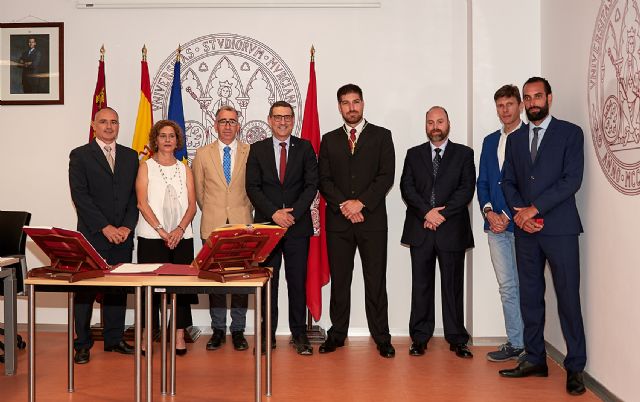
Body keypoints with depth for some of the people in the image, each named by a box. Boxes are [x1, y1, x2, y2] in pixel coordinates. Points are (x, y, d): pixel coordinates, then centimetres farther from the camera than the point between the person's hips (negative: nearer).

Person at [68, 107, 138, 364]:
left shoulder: (130, 156, 13)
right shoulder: (80, 156, 1)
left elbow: (135, 195, 9)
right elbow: (80, 196, -7)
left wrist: (127, 227, -4)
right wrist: (105, 227, -13)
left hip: (123, 235, 4)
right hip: (92, 235, -3)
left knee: (118, 288, 7)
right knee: (86, 289, 0)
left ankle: (114, 339, 17)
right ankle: (82, 344, 8)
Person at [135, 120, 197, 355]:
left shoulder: (185, 170, 13)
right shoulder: (146, 167, 6)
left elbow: (191, 205, 6)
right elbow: (142, 203, -4)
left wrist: (179, 230, -10)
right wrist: (162, 231, -13)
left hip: (181, 236, 2)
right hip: (152, 236, -2)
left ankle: (179, 336, 6)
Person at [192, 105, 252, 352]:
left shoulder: (250, 153, 4)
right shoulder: (203, 154, 7)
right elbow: (198, 191, 15)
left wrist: (244, 211, 10)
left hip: (242, 225, -1)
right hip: (213, 225, 1)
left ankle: (238, 331, 11)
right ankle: (218, 329, 15)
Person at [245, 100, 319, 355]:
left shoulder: (305, 148, 7)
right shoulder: (257, 149, 8)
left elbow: (311, 185, 0)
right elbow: (252, 187, 1)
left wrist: (293, 213, -13)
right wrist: (274, 213, -12)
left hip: (298, 225, 0)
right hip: (266, 224, 0)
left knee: (297, 281, 4)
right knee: (267, 281, 3)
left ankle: (299, 334, 13)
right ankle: (268, 334, 12)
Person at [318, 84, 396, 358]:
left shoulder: (381, 136, 7)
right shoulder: (329, 140, 13)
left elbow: (386, 176, -3)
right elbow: (324, 180, 6)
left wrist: (361, 202, -12)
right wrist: (344, 206, -9)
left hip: (372, 219, -2)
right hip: (338, 221, 2)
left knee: (376, 281, 1)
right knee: (339, 280, 7)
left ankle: (381, 337, 8)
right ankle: (337, 334, 16)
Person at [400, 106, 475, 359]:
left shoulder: (464, 154, 8)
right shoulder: (414, 154, 13)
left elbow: (467, 189, -2)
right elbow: (406, 188, 3)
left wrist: (442, 214, -11)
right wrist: (426, 212, -11)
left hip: (452, 228, -1)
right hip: (420, 230, 1)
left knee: (453, 285, 3)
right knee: (421, 285, 5)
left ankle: (457, 339, 11)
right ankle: (420, 338, 12)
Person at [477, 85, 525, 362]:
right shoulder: (490, 141, 17)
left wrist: (509, 215, -12)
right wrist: (488, 211, -2)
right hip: (496, 224, 5)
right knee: (507, 287, 8)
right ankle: (515, 343, 15)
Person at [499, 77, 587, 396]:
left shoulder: (570, 133, 2)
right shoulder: (515, 139, 16)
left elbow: (572, 179, -8)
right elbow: (508, 181, 12)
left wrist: (534, 209, -12)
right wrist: (520, 213, -6)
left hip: (559, 228, -4)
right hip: (526, 229, 5)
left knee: (568, 298, -3)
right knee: (530, 297, 8)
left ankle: (575, 367, 5)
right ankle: (535, 360, 18)